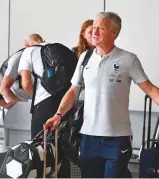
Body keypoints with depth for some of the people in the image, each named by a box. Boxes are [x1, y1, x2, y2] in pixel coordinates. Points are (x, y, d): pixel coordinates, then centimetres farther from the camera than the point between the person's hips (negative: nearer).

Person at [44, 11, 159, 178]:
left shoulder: (128, 59, -7)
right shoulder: (85, 58, 6)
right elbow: (72, 91, 11)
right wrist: (58, 114, -2)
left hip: (117, 137, -4)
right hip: (88, 135, 4)